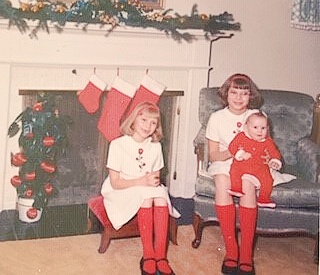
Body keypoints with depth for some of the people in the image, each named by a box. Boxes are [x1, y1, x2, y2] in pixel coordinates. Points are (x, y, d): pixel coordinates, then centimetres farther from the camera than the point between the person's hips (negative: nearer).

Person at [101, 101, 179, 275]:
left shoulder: (155, 146, 1)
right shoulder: (118, 145, -14)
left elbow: (155, 178, 8)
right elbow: (115, 183, -15)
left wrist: (154, 182, -16)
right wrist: (142, 182, -26)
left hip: (147, 191, 4)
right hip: (120, 193, -4)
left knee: (161, 195, -29)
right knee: (146, 196, -34)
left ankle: (160, 256, -30)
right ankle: (148, 256, -31)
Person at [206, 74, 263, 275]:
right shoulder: (217, 118, -1)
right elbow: (213, 155, 1)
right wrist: (231, 153, -19)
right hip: (223, 163, 0)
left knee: (248, 184, -34)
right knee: (222, 182, -35)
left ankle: (246, 254, -30)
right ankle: (231, 250, -28)